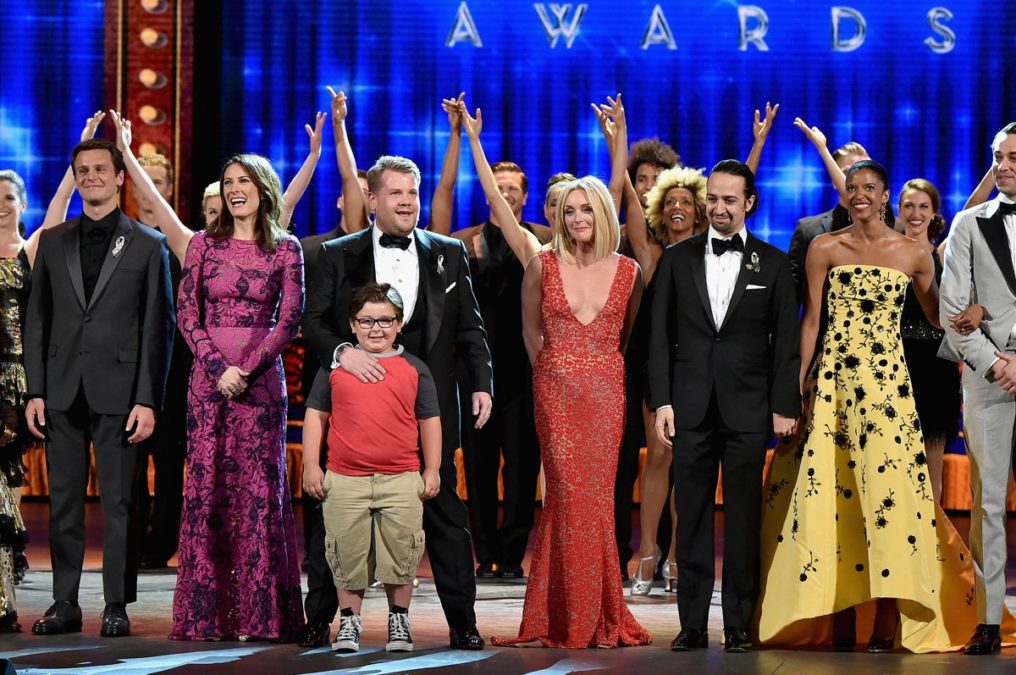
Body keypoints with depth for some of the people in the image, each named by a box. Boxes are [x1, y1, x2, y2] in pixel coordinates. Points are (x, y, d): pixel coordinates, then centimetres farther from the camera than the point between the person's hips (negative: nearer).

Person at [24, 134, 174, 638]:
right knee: (63, 502, 6)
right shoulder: (53, 242, 11)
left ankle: (117, 607, 6)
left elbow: (158, 327, 0)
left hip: (119, 391, -3)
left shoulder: (148, 245, 3)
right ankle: (64, 604, 12)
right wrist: (35, 391, 2)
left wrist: (147, 400, -8)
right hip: (62, 392, 3)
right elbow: (36, 320, 11)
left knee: (118, 502, 0)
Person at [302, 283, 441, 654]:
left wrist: (432, 471, 7)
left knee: (400, 555, 5)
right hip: (345, 480, 0)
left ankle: (399, 620, 19)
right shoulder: (335, 366, 5)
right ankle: (349, 621, 18)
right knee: (348, 555, 6)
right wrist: (311, 466, 3)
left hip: (401, 480, 0)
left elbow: (430, 421, 10)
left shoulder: (414, 369, 6)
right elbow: (316, 415, 8)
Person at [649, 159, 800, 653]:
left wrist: (784, 406, -2)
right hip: (691, 408, 1)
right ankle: (693, 624, 8)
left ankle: (739, 625, 7)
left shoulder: (772, 263, 5)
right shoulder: (677, 259, 8)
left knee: (744, 521, 2)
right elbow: (661, 337, 7)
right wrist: (661, 400, -1)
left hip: (749, 409, -1)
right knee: (692, 519, 3)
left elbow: (786, 340, 3)